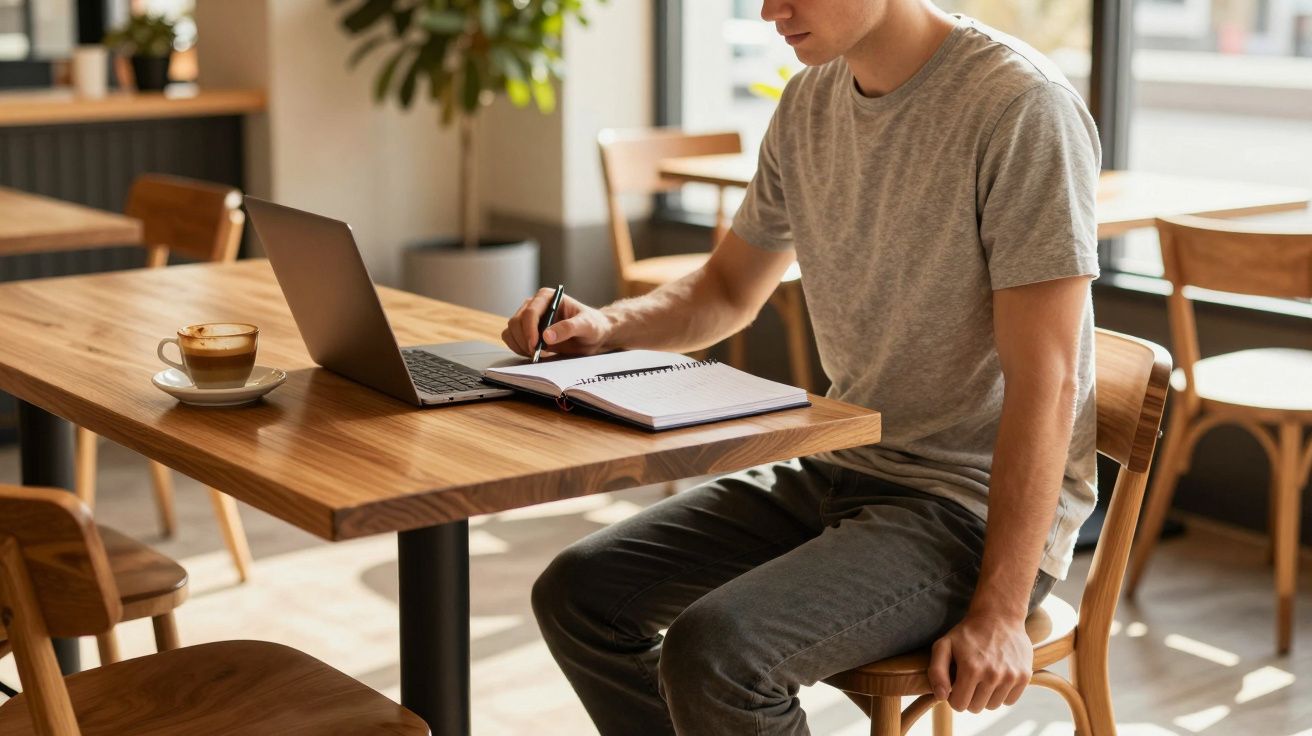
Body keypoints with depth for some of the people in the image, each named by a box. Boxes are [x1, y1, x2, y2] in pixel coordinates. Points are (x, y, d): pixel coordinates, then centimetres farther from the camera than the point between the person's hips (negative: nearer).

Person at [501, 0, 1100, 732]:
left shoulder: (1022, 105, -19)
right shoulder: (809, 104, 6)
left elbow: (1044, 382, -20)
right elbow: (729, 292, 18)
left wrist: (1001, 611, -22)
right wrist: (607, 326, -2)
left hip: (972, 503, -8)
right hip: (835, 471, 8)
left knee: (713, 653, -26)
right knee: (579, 594, 1)